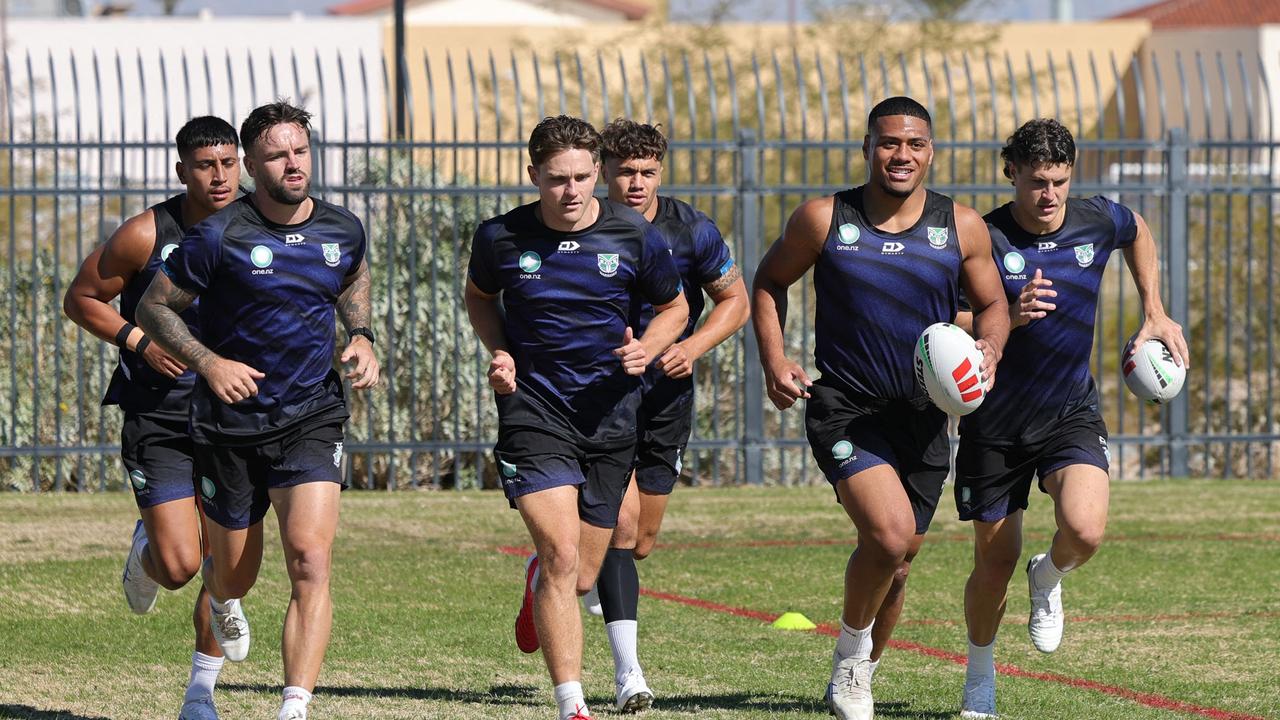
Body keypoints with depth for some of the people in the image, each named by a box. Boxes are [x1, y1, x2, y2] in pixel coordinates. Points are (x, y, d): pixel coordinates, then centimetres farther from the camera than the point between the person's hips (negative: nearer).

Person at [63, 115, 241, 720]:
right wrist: (140, 342, -14)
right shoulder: (147, 234, -10)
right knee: (179, 566, -12)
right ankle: (143, 553, 26)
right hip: (157, 420, -3)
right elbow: (80, 299, 0)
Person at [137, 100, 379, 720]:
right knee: (235, 573, 11)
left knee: (309, 561, -18)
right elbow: (154, 308, -4)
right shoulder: (220, 237, -12)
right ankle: (222, 601, 50)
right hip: (231, 420, -1)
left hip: (312, 418, 1)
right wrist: (209, 362, -17)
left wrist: (361, 337, 6)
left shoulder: (343, 231, 1)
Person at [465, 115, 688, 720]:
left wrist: (647, 349, -9)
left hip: (609, 418, 2)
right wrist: (499, 352, -1)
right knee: (563, 557, -18)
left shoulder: (635, 237, -5)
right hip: (533, 413, -2)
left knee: (581, 578, 9)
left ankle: (536, 582, 48)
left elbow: (675, 308, 11)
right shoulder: (500, 237, -5)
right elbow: (480, 296, 17)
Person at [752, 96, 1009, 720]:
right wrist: (773, 359, -4)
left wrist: (989, 350, -9)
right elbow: (769, 281, 10)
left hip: (924, 416, 3)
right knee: (890, 534, -24)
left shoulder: (961, 228, 1)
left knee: (896, 563, 11)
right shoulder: (824, 219, -4)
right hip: (844, 408, -3)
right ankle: (850, 654, 2)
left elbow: (992, 303, 13)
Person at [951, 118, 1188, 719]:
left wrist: (1155, 313, 19)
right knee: (993, 563, 5)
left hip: (1071, 415, 1)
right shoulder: (983, 238, -14)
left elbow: (1138, 233, 22)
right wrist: (1009, 317, -31)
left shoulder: (1098, 220, -3)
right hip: (994, 425, -1)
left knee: (1084, 531, -25)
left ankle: (1048, 579, 12)